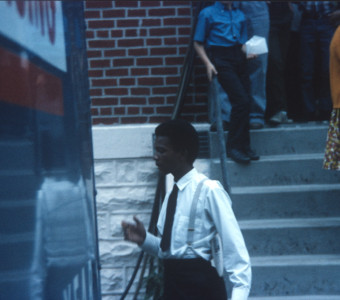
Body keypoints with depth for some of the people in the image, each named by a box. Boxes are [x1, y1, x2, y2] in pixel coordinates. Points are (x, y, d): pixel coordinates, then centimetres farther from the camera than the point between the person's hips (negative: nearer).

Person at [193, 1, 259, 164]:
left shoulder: (239, 15, 21)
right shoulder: (207, 13, 7)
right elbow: (198, 43, 5)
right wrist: (208, 63, -8)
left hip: (238, 59, 5)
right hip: (221, 60, -5)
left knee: (245, 101, 0)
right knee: (241, 100, -18)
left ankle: (244, 146, 11)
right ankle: (233, 146, -10)